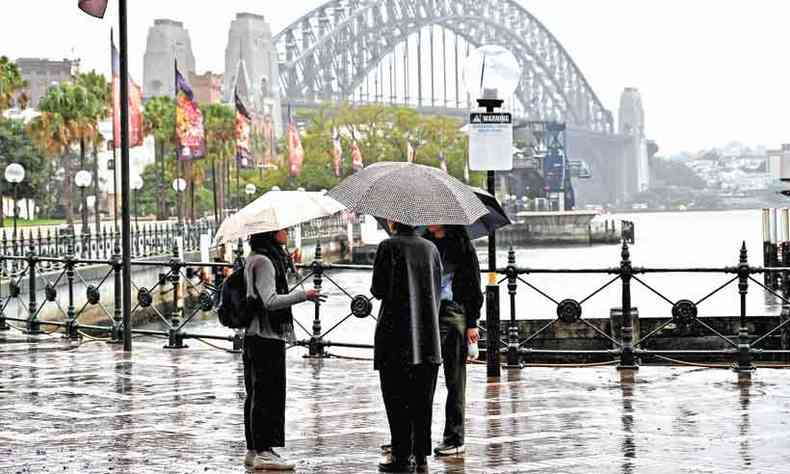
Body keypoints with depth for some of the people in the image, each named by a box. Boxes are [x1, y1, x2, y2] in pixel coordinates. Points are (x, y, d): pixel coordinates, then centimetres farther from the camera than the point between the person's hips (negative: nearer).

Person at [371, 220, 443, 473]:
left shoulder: (389, 247, -9)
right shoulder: (431, 248, 7)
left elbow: (379, 289, -10)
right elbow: (437, 289, 10)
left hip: (396, 335, -5)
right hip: (428, 337, 5)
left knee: (396, 398, 1)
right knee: (422, 400, 10)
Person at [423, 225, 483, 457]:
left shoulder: (461, 244, -2)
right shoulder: (426, 243, 13)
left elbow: (473, 285, -3)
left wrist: (472, 323, -9)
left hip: (454, 313, -5)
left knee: (454, 379, 0)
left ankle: (454, 439, 5)